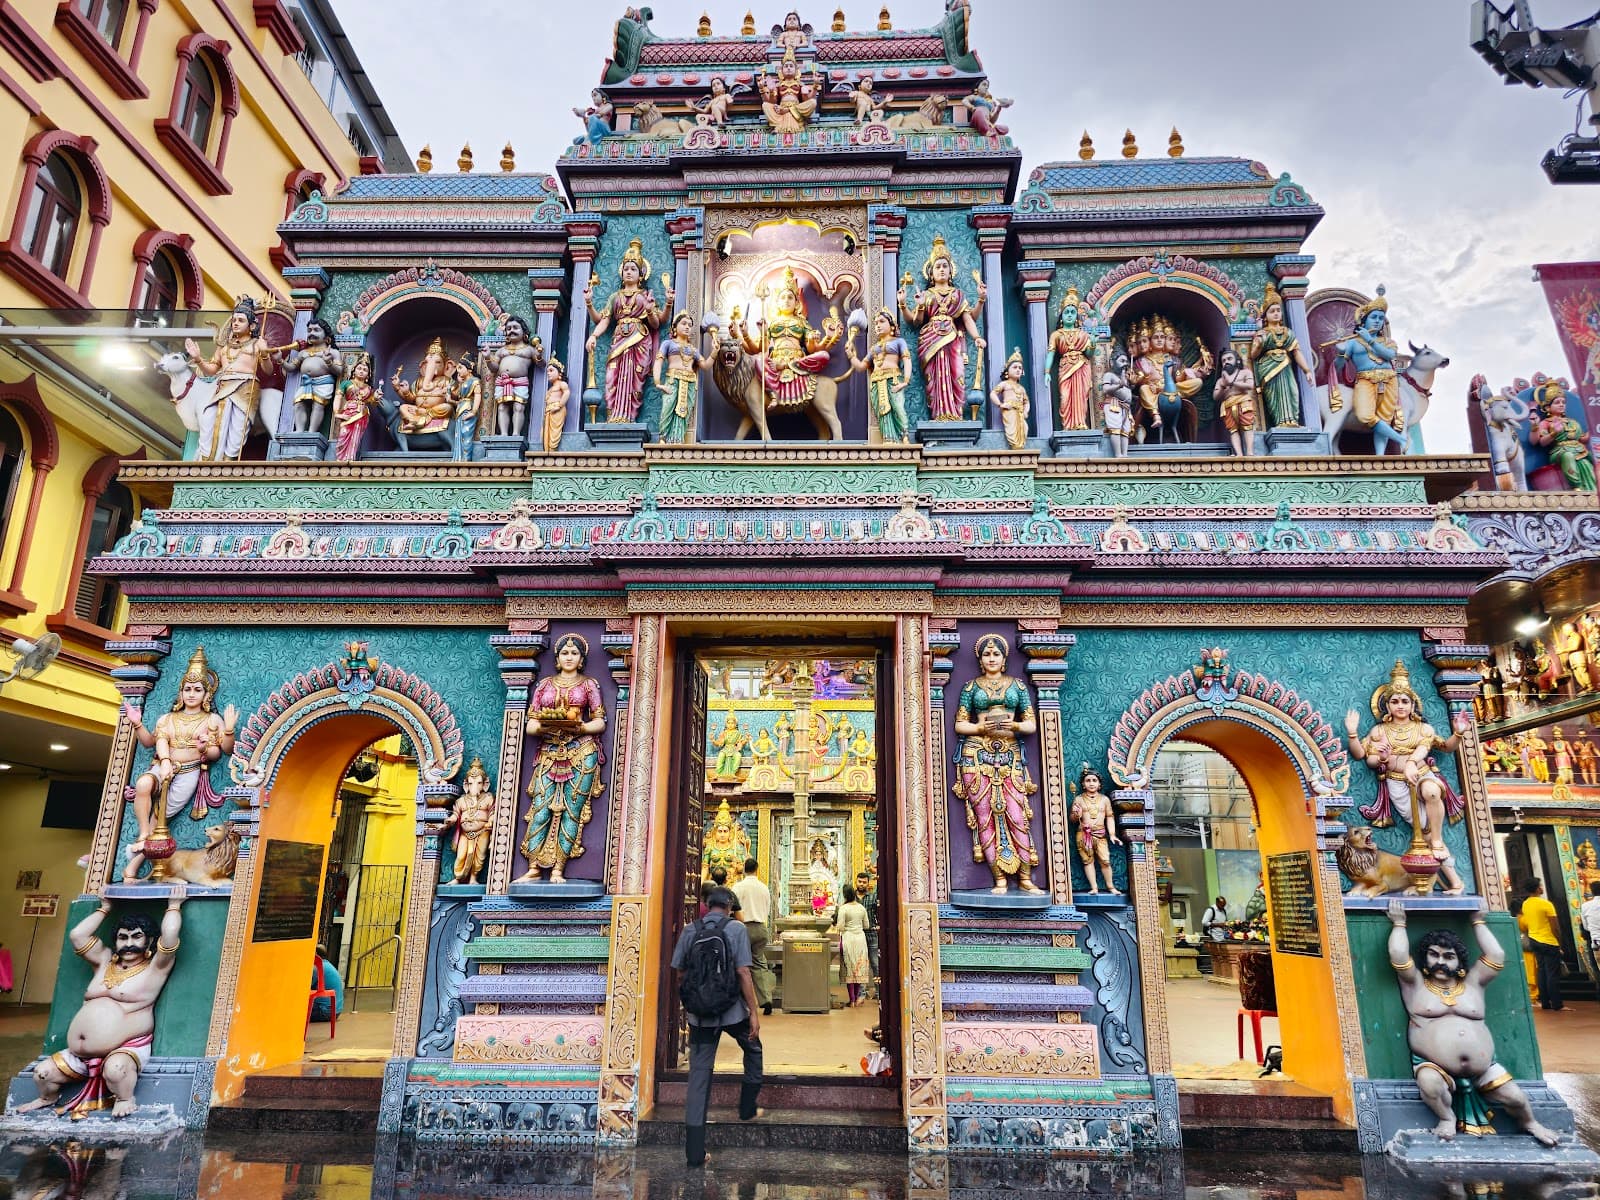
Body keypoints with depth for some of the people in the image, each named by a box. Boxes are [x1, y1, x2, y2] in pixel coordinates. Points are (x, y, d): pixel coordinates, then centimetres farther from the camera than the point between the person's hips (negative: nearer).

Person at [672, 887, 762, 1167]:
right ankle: (748, 1109, 36)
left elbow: (679, 974, 6)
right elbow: (743, 973, -12)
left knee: (699, 1076, 7)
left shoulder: (689, 931, 2)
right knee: (753, 1050, 28)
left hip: (699, 1014, 2)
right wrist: (753, 1012, -5)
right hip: (732, 1010, -2)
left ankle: (695, 1152, 7)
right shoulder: (736, 929, -8)